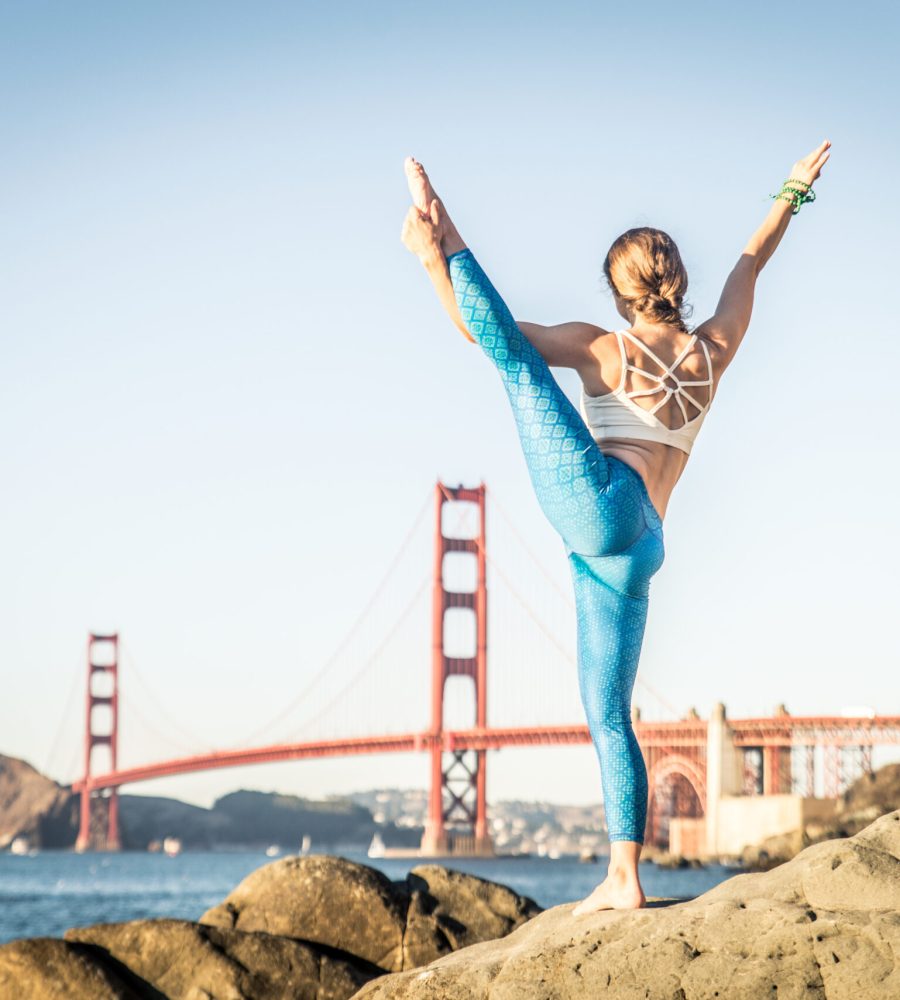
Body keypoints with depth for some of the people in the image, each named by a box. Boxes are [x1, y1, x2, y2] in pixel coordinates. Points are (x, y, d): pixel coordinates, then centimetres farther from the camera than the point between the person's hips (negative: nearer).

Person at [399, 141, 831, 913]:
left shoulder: (601, 347, 6)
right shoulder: (715, 350, 18)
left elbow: (490, 334, -3)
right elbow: (749, 267, 35)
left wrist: (436, 261, -2)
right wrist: (792, 195, 45)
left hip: (595, 498, -5)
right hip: (634, 551, 5)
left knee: (515, 356, -6)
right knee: (608, 715, 8)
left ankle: (445, 239, -22)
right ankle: (624, 877, 4)